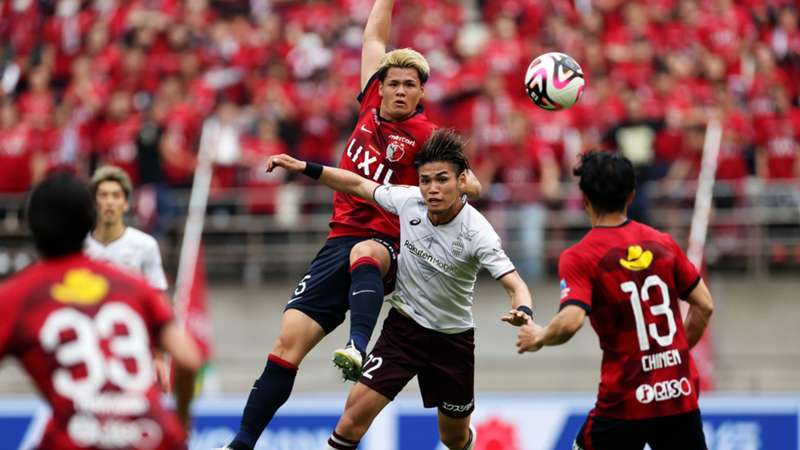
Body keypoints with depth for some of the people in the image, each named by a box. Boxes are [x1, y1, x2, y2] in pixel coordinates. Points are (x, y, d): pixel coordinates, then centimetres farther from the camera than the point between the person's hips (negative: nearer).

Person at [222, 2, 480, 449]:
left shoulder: (425, 136, -3)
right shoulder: (371, 107, 10)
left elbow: (472, 185, -10)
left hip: (387, 246, -5)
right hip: (340, 240, 5)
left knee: (364, 253, -42)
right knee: (289, 340, -6)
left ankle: (358, 348, -64)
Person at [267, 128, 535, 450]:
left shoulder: (478, 233, -26)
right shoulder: (409, 201, -14)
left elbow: (515, 285, -31)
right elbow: (358, 185, 2)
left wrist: (523, 312, -53)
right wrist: (305, 168, -3)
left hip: (452, 339, -2)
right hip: (402, 327, 2)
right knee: (356, 413, -16)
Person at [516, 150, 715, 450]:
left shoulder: (578, 258, -8)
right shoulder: (662, 243, 5)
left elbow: (570, 322, -23)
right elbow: (705, 305, 8)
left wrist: (538, 338, -2)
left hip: (627, 400, -3)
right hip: (681, 394, 3)